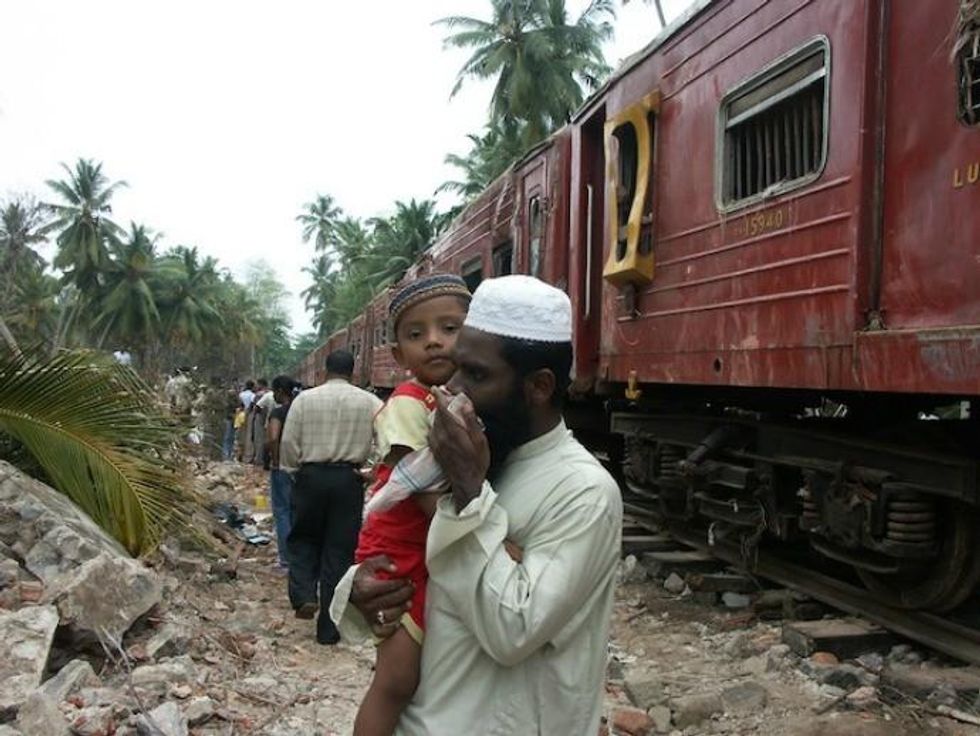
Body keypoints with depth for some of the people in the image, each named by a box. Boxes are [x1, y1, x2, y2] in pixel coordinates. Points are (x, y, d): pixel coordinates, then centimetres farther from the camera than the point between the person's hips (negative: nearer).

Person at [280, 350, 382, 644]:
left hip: (311, 476, 0)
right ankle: (328, 628, 13)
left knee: (303, 539, 20)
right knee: (339, 551, 7)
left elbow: (289, 442, -1)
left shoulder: (305, 399, -1)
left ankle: (304, 595, -2)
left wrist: (292, 471, 13)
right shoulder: (369, 402, -1)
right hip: (348, 479, 0)